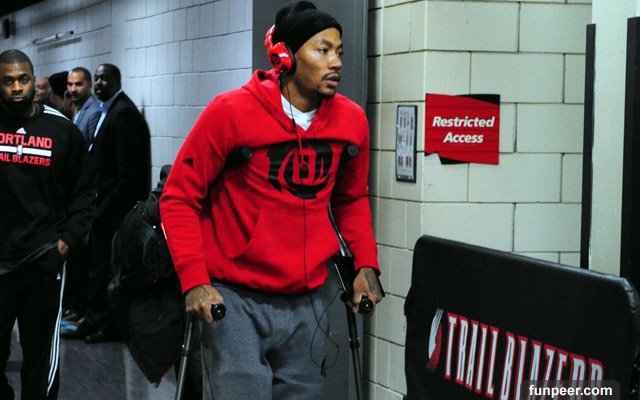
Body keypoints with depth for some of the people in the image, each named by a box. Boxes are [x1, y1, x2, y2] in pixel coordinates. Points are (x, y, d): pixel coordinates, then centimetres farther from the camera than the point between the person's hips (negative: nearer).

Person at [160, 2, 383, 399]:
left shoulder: (352, 120, 2)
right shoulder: (231, 112, -11)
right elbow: (180, 198, -6)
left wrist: (366, 264, 6)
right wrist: (194, 280, -16)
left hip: (306, 302, 5)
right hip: (235, 300, -4)